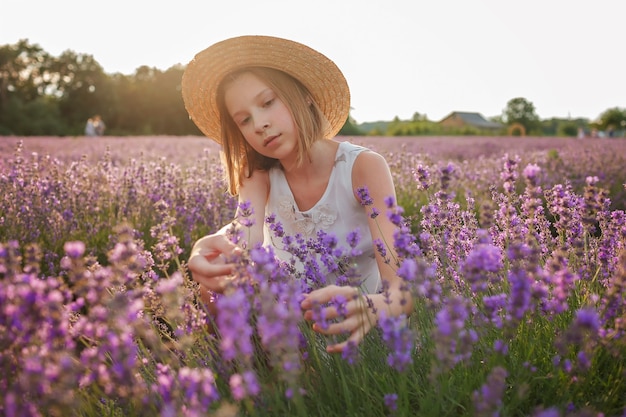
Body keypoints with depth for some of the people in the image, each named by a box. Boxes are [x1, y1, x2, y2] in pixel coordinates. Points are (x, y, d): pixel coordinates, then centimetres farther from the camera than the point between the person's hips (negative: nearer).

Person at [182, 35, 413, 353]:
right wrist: (210, 246, -49)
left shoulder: (364, 167, -17)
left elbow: (402, 285, -27)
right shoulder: (259, 172, -4)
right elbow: (247, 233, -25)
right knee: (214, 286, -23)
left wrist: (371, 307, -51)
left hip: (355, 332, -2)